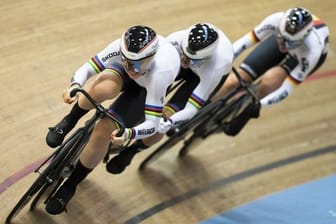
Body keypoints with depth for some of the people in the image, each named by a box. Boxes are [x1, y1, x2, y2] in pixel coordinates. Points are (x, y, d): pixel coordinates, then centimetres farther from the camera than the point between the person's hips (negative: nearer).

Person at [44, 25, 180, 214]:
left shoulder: (159, 73, -43)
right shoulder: (122, 47, -36)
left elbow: (152, 123, -36)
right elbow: (88, 68, -23)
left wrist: (129, 134, -55)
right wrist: (75, 86, -44)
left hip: (146, 89, -2)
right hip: (123, 77, 2)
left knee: (104, 130, -20)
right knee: (101, 87, -37)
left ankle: (70, 185, 2)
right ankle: (68, 123, -5)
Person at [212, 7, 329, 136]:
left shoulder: (312, 51, -43)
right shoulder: (277, 20, -40)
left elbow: (287, 90, -35)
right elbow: (246, 41, -28)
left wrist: (260, 105, -48)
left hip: (306, 53, -3)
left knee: (269, 81, -30)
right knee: (235, 81, -8)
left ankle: (241, 119, -4)